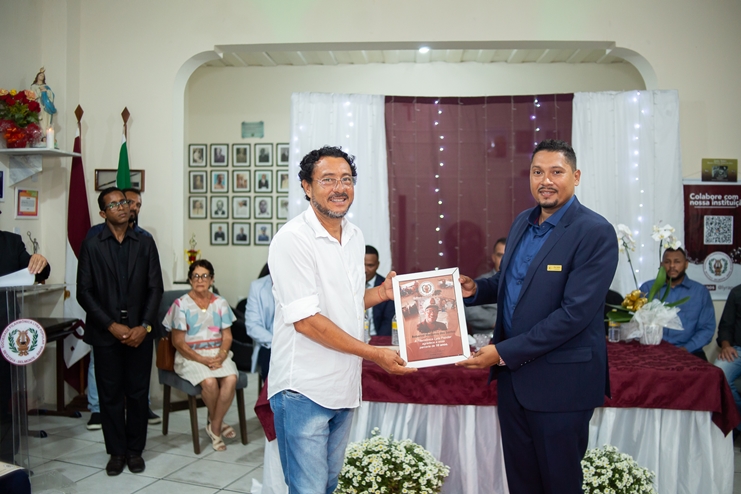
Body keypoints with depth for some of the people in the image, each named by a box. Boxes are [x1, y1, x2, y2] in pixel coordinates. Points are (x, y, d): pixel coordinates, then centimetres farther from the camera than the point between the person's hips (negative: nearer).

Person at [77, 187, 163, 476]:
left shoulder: (145, 243, 5)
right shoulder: (91, 245, 0)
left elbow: (155, 288, 3)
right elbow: (84, 292, -3)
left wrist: (144, 326, -8)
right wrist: (112, 326, -11)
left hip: (139, 332, 1)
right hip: (106, 333, -1)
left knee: (138, 394, 6)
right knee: (110, 395, 6)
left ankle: (135, 450, 21)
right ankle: (117, 452, 20)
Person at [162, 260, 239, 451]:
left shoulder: (221, 303, 9)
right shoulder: (181, 304, -1)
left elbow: (227, 336, 8)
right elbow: (178, 342, -4)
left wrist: (221, 355, -13)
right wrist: (202, 359, -14)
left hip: (217, 354, 3)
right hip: (191, 356, -3)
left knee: (231, 379, -28)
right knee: (209, 382, -32)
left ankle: (214, 427, -9)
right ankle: (217, 422, -2)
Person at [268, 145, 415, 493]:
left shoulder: (354, 236, 9)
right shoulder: (292, 239, -16)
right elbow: (305, 320, -20)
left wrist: (381, 292, 2)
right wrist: (374, 354, -18)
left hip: (344, 384, 8)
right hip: (304, 389, -7)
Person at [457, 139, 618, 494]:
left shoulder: (595, 233, -17)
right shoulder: (522, 222, 7)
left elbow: (575, 313, -23)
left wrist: (504, 352, -21)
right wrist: (475, 289, -2)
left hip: (560, 381, -7)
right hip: (512, 374, 7)